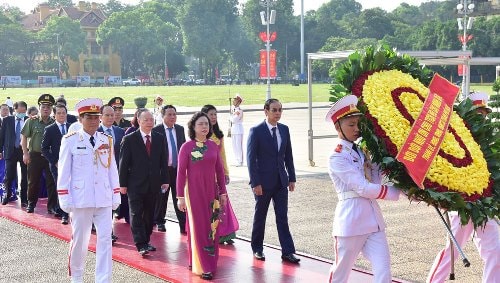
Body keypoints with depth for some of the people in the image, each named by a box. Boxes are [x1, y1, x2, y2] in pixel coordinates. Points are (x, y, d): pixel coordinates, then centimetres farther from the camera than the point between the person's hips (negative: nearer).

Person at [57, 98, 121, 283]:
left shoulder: (107, 140, 6)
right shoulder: (70, 140, -4)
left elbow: (112, 169, 9)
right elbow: (63, 171, -3)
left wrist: (116, 195, 6)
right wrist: (65, 199, -6)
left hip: (104, 199, 3)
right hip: (81, 198, -2)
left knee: (105, 239, -2)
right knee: (79, 239, 10)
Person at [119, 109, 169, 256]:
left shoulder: (160, 139, 7)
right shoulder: (129, 139, -5)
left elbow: (163, 161, 10)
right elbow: (124, 163, -4)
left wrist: (165, 180, 4)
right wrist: (123, 184, -6)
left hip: (153, 184, 4)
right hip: (136, 184, -4)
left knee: (149, 215, 10)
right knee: (136, 214, -5)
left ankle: (146, 241, 20)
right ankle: (141, 245, -5)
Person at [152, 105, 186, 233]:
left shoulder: (180, 129, 8)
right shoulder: (156, 131, -8)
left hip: (178, 168, 3)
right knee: (161, 197, 9)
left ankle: (183, 223, 5)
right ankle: (159, 222, 24)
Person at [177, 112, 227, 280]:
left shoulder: (213, 146, 4)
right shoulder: (187, 147, -7)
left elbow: (220, 170, 8)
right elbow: (181, 173, -6)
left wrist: (223, 192, 7)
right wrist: (180, 197, -8)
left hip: (211, 191, 4)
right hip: (194, 192, -4)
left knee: (212, 227, 9)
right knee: (198, 228, 1)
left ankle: (211, 261, 22)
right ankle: (202, 267, 6)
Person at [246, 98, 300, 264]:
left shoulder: (284, 129, 5)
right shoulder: (256, 131, -10)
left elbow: (288, 156, 10)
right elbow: (251, 158, -11)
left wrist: (292, 178, 6)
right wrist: (255, 183, -15)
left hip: (281, 181, 4)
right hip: (263, 181, -4)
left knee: (282, 217, 2)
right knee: (260, 216, 10)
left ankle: (287, 252, 4)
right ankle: (257, 249, 25)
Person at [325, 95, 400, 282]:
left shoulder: (364, 152, 14)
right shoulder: (337, 158, -9)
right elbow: (363, 188, -15)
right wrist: (398, 192, -12)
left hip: (373, 220, 6)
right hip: (351, 222, -6)